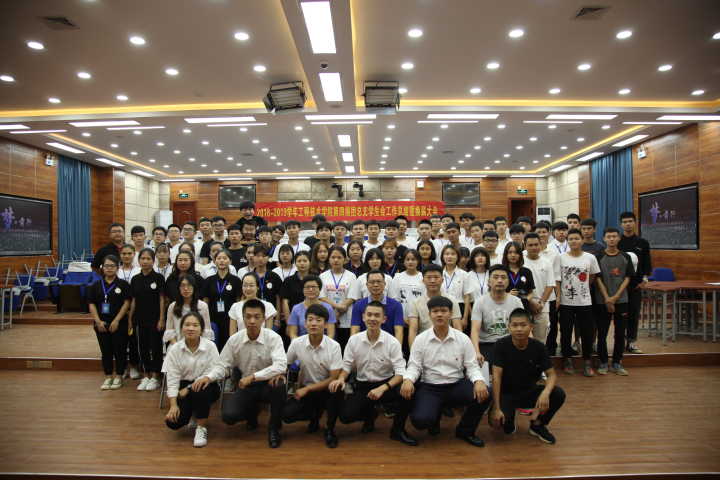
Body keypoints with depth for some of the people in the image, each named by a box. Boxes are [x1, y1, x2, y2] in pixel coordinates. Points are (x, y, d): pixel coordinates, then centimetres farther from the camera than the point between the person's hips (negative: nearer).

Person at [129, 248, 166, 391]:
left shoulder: (158, 278, -6)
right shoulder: (135, 279, 5)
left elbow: (162, 299, -6)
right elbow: (134, 300, 10)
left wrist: (161, 319, -10)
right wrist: (130, 319, 8)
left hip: (155, 319, -4)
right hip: (140, 319, 4)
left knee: (156, 347, 2)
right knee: (143, 347, 10)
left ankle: (155, 377, 12)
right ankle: (146, 376, 22)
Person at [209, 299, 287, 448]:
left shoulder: (273, 337, -18)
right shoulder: (234, 340, -7)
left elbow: (281, 366, -30)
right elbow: (222, 365, 0)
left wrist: (252, 377, -31)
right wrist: (208, 377, -21)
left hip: (268, 384, -2)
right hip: (245, 386, 3)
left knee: (279, 384, -36)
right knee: (229, 416, -20)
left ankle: (274, 428, -9)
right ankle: (252, 410, 18)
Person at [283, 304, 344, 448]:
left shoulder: (334, 346, -18)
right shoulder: (296, 343, -11)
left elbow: (334, 378, -17)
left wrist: (307, 389, -19)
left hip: (327, 389, -3)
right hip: (305, 389, 3)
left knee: (336, 389, -36)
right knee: (286, 414, -22)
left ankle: (330, 429, -9)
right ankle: (315, 414, 13)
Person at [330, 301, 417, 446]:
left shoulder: (392, 342, -11)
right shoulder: (354, 340, -4)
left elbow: (400, 373, -14)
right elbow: (346, 366, 3)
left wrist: (383, 388, -30)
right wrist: (340, 379, -20)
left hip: (386, 385, -2)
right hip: (362, 386, 2)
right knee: (346, 416, -21)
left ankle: (397, 430, 0)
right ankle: (370, 414, 18)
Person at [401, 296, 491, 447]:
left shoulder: (463, 339, 0)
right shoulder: (420, 339, -2)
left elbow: (472, 366, 0)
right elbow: (414, 366, -3)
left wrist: (479, 381, -21)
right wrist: (408, 379, -24)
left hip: (457, 385, 2)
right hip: (429, 387, -2)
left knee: (484, 394, -25)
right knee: (420, 420, -28)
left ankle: (465, 431, 4)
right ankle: (434, 416, 14)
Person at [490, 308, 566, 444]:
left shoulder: (538, 347, -10)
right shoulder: (501, 345, -18)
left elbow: (551, 374, -9)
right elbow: (496, 376, -21)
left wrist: (545, 392, -32)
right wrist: (496, 408, -25)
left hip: (529, 391, 3)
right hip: (506, 393, -3)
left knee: (559, 394, -23)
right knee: (496, 420, -30)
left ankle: (537, 425, 5)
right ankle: (509, 422, 11)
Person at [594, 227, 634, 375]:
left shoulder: (625, 257, 5)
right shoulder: (599, 257, -1)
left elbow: (627, 278, 2)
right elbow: (598, 279, -4)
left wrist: (615, 297, -8)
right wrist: (607, 299, -10)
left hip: (621, 300, 2)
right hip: (602, 301, -2)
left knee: (620, 333, 6)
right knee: (602, 333, 1)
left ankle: (616, 363, 18)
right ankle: (603, 363, 13)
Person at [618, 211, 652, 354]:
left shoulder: (643, 243, 8)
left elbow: (647, 264, 9)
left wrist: (644, 279, -3)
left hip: (636, 285, 2)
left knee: (634, 314, 6)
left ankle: (632, 342, 14)